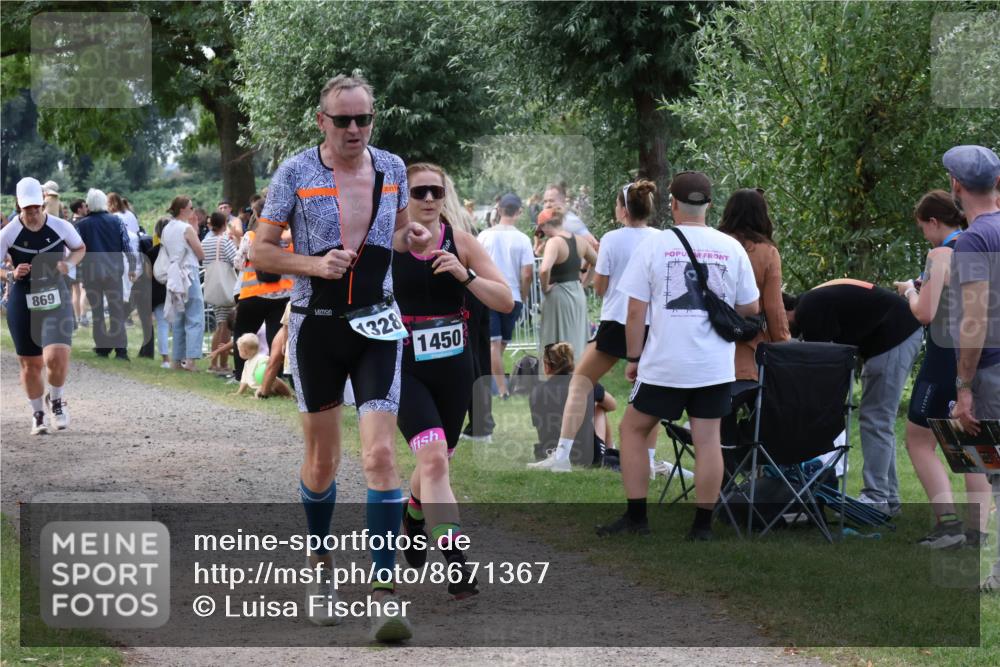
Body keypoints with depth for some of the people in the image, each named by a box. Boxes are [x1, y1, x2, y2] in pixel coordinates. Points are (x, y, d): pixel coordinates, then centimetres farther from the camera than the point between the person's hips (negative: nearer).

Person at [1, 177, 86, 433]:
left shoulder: (61, 227, -6)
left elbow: (80, 248, 13)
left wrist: (69, 263, -7)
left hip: (56, 299, 0)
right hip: (22, 304, 0)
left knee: (56, 357, -18)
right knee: (30, 364, 7)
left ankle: (56, 400, 13)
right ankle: (38, 413, 30)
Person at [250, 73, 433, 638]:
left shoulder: (392, 168, 4)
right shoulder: (296, 173, -5)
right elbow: (261, 251, -2)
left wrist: (412, 239, -3)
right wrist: (316, 265, -18)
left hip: (377, 325, 1)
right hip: (316, 325, -1)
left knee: (381, 453, -13)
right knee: (322, 460, 9)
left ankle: (386, 587, -11)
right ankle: (321, 561, 34)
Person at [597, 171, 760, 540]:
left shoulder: (655, 246, -5)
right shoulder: (732, 248, 1)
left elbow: (635, 311, -4)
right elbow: (751, 309, 9)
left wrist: (633, 358, 6)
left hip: (664, 364, -2)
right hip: (715, 367, 2)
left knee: (633, 429, 13)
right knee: (707, 440, 6)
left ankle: (636, 517, 13)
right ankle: (702, 524, 7)